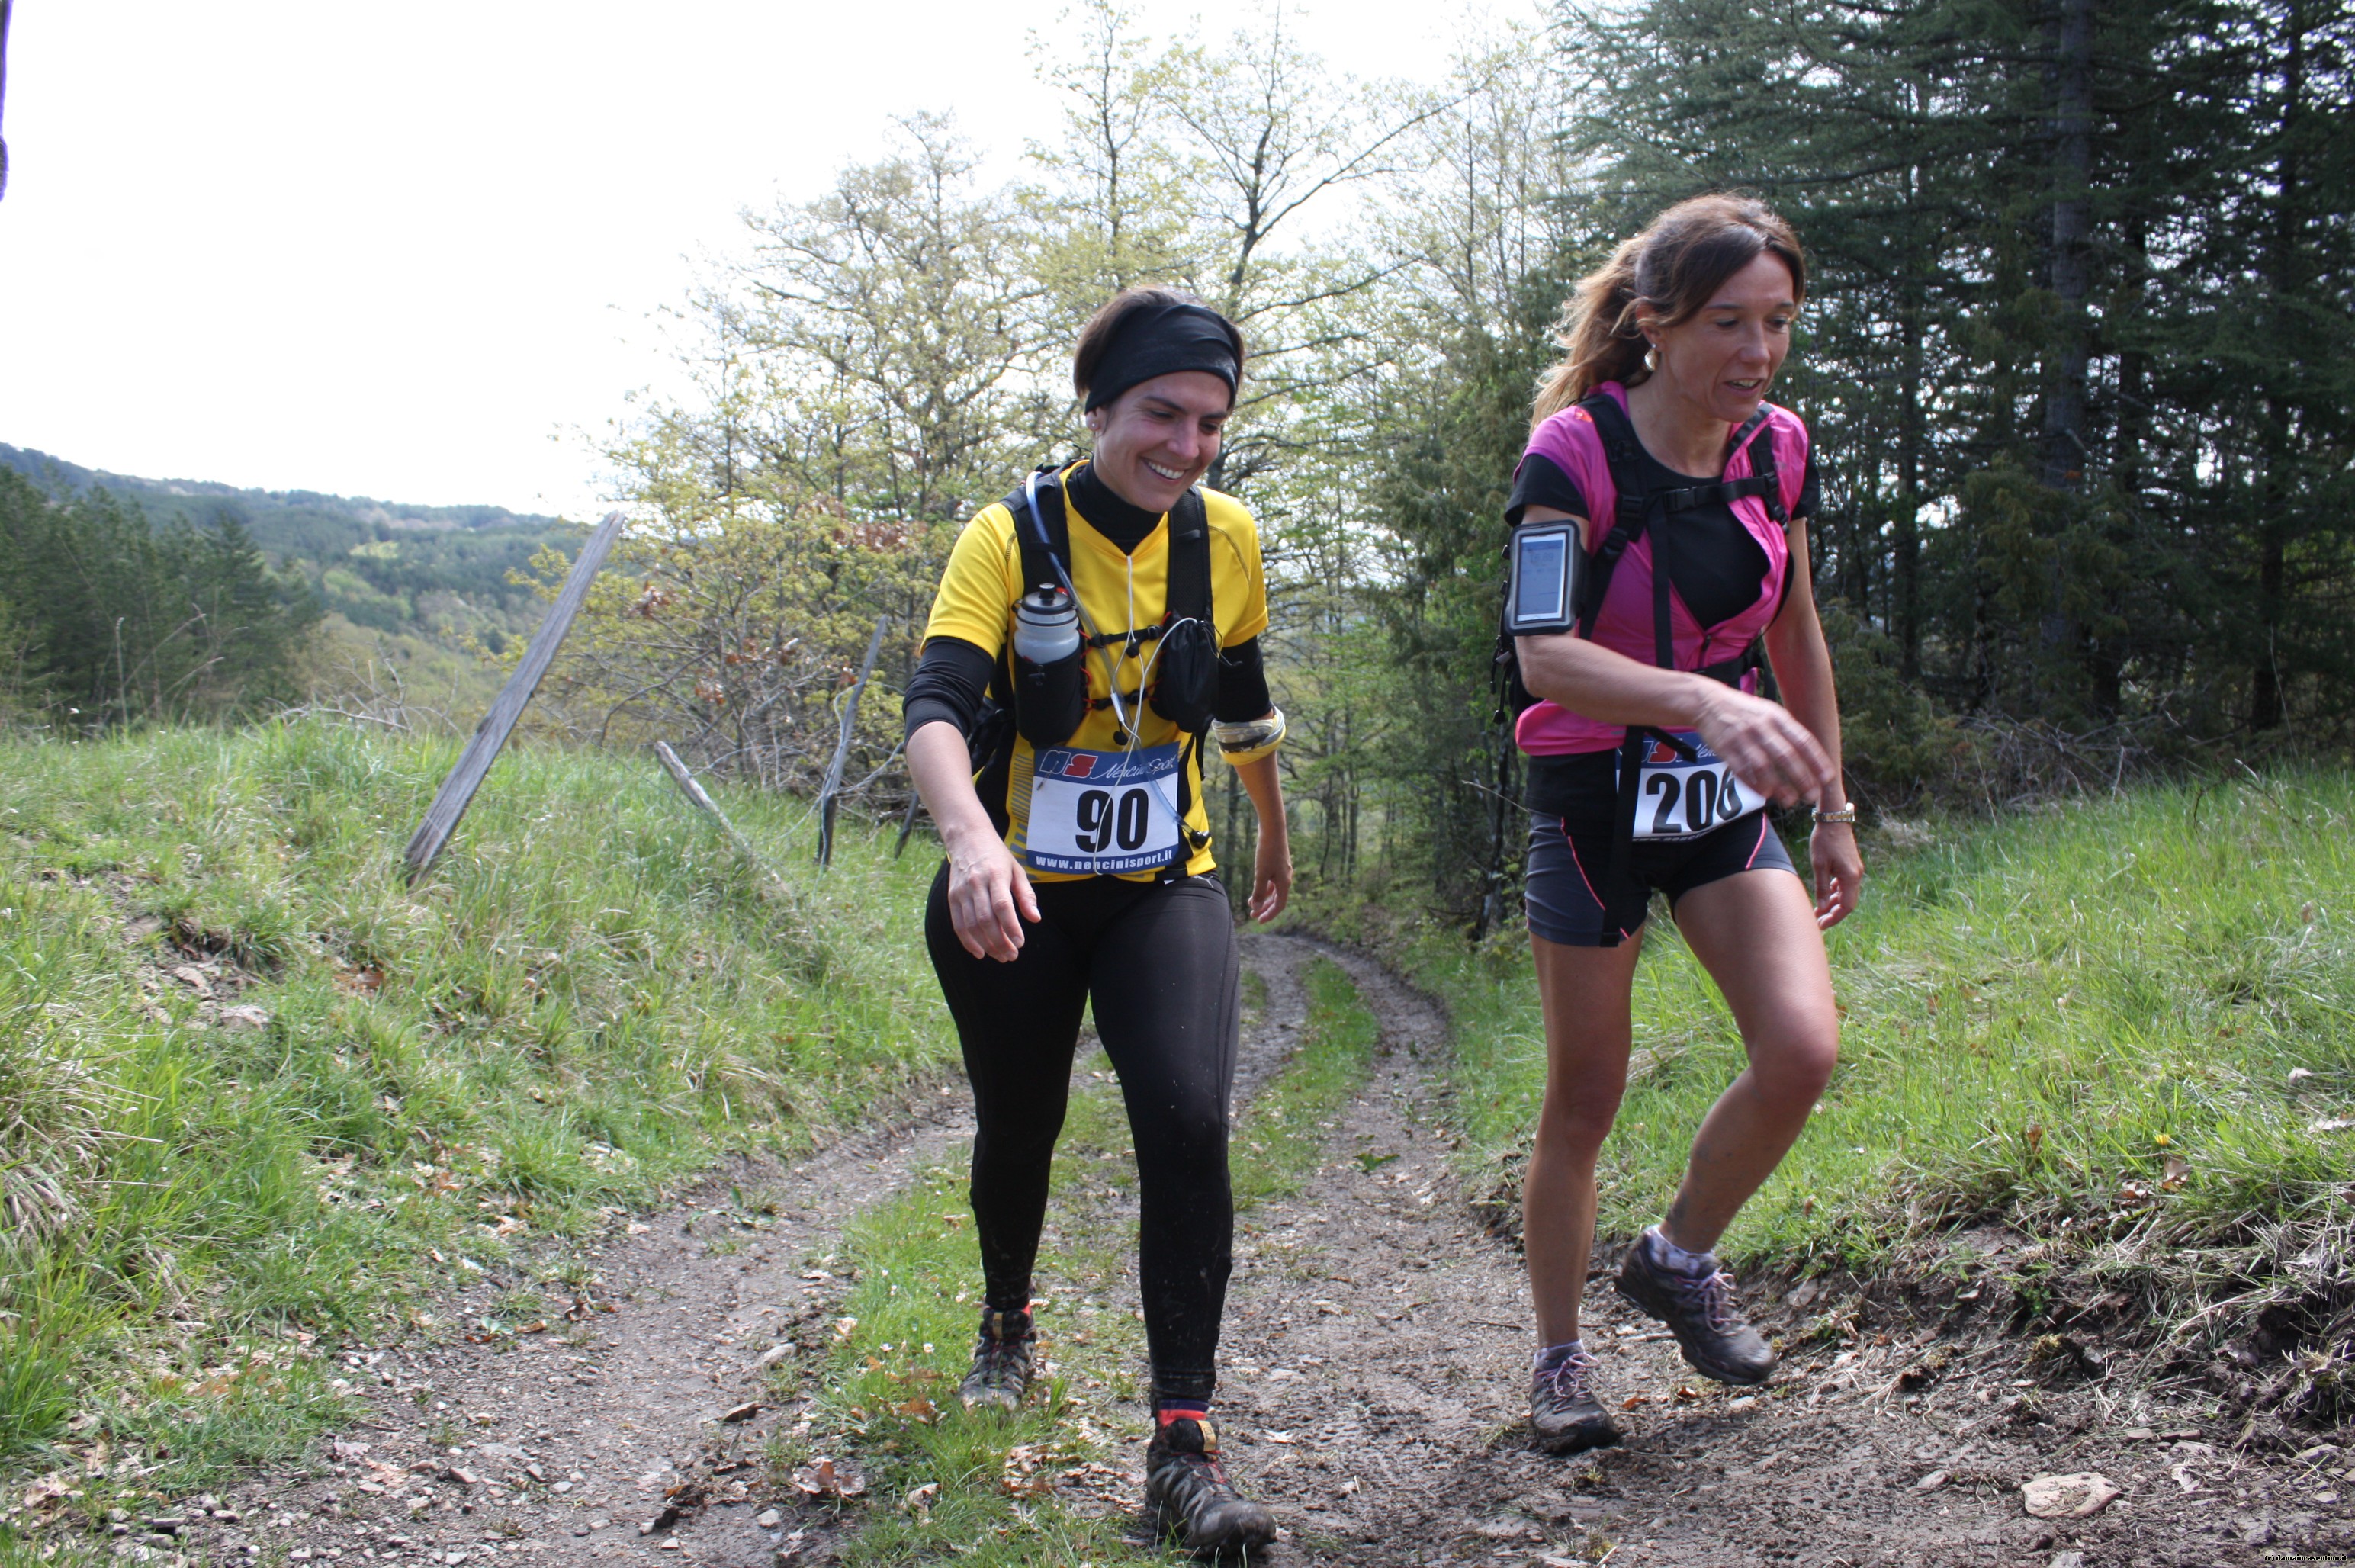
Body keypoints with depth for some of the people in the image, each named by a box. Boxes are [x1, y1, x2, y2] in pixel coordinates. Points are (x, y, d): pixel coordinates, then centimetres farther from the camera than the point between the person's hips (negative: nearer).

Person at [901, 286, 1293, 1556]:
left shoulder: (1227, 539, -4)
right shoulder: (1010, 536, -15)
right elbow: (936, 706, -29)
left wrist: (1273, 835, 27)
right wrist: (972, 840, -48)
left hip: (1162, 890, 1)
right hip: (1012, 895, -1)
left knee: (1188, 1119, -20)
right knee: (1019, 1124, 15)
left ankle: (1183, 1443, -12)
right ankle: (1007, 1323, 48)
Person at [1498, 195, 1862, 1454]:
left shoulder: (1778, 448, -1)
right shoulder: (1575, 452, -18)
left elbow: (1795, 639, 12)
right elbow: (1544, 653, -31)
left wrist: (1832, 807, 14)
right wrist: (1709, 702, -46)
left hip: (1726, 800, 5)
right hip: (1594, 801, -4)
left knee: (1803, 1047, -14)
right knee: (1584, 1098, 3)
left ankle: (1679, 1257, 13)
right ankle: (1560, 1355, 23)